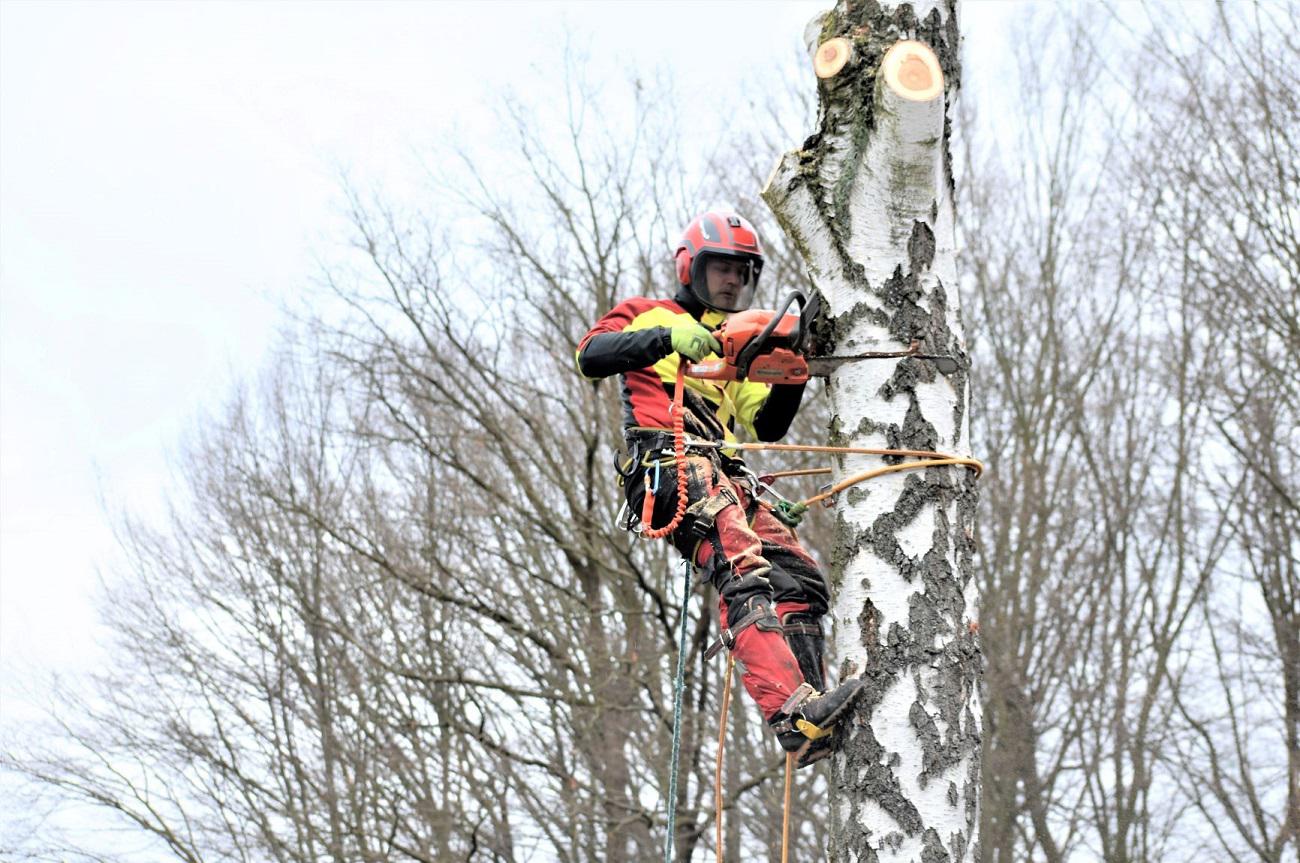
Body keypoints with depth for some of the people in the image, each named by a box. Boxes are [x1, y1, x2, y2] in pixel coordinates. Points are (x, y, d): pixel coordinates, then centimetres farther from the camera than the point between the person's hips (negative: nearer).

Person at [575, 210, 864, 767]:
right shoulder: (649, 316, 18)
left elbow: (766, 425, 29)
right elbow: (591, 355, -3)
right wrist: (667, 337, -18)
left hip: (727, 474, 8)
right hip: (670, 464, -8)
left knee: (800, 579, -11)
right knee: (745, 573, -30)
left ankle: (812, 723, -18)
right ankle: (793, 711, -46)